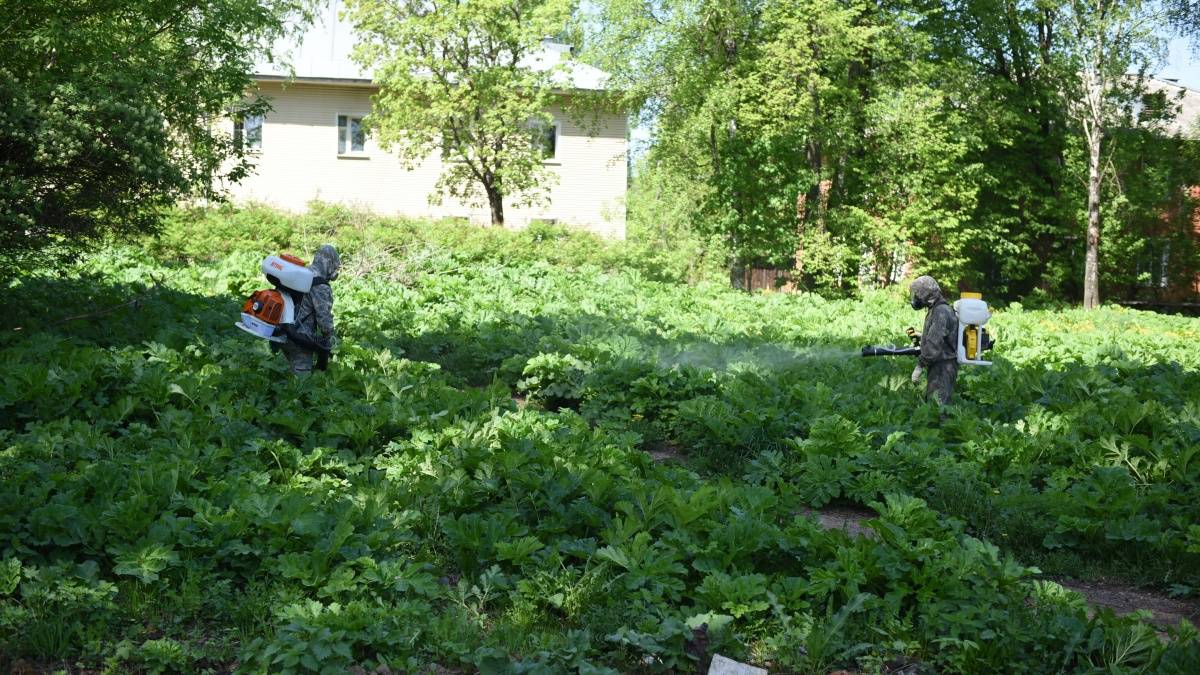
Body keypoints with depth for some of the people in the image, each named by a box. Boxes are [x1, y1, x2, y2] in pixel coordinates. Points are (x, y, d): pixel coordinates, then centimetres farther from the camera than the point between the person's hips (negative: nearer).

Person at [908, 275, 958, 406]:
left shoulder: (940, 313, -18)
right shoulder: (939, 310, 13)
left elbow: (933, 345, -24)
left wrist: (919, 366, -20)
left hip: (942, 369, -10)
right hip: (937, 367, 10)